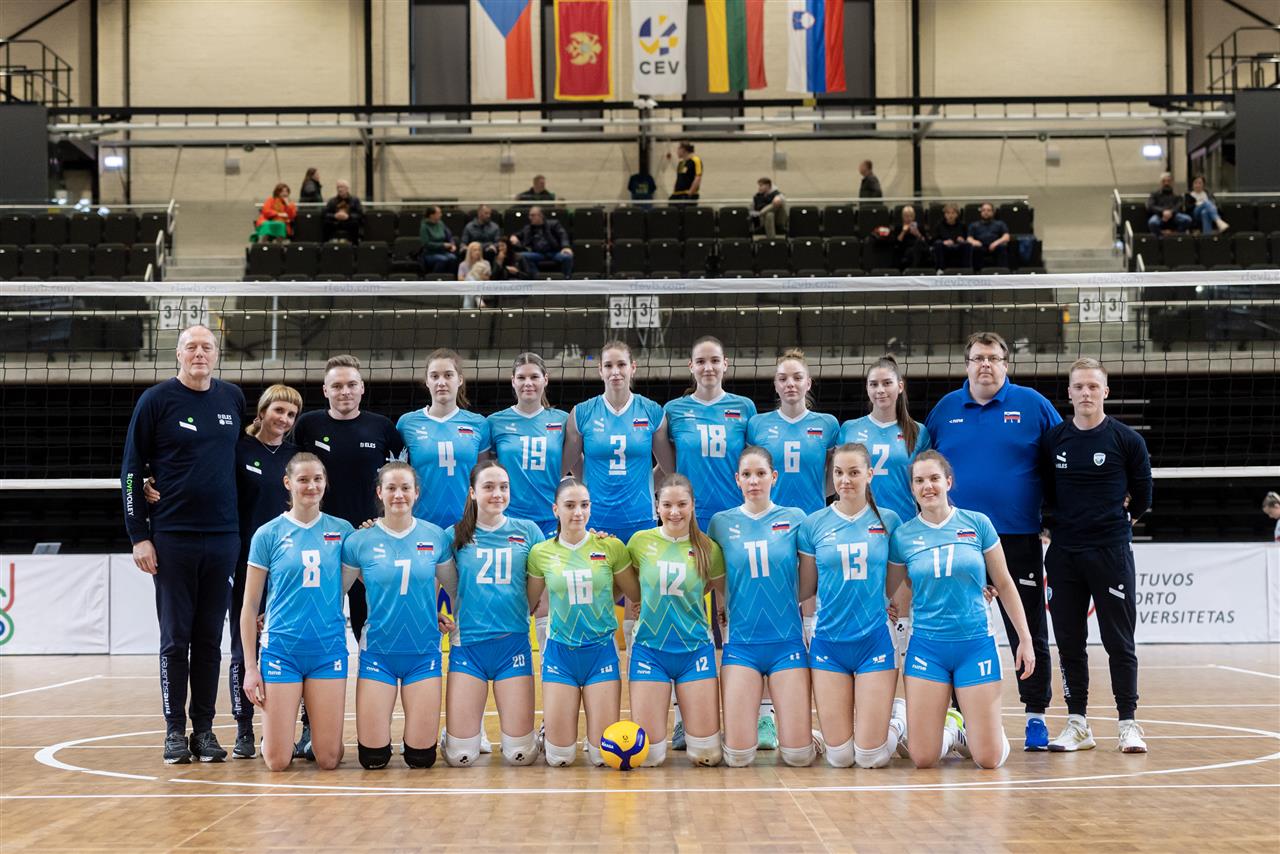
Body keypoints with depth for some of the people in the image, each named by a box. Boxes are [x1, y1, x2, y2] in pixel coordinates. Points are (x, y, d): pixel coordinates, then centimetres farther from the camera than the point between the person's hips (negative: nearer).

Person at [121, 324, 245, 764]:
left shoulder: (233, 398, 8)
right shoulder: (156, 400, -2)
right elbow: (131, 470, -2)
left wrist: (247, 526, 11)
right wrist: (139, 536, -8)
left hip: (223, 538, 3)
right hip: (172, 538, -3)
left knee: (210, 639, 7)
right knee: (175, 639, 1)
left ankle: (204, 728, 13)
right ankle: (175, 729, 9)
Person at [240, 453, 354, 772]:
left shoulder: (342, 530, 5)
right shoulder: (268, 534, 1)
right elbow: (250, 605, 3)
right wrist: (250, 666, 0)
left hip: (329, 649, 1)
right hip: (281, 648, -1)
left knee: (329, 760, -3)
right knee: (277, 762, -4)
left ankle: (315, 733, 31)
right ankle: (268, 733, 30)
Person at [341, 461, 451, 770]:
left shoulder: (435, 537, 0)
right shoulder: (360, 541, -4)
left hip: (424, 652, 1)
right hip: (378, 651, -1)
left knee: (421, 757, -3)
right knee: (372, 758, -5)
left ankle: (416, 735, 31)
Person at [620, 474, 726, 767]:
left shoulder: (708, 549, -2)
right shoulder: (640, 541, -1)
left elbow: (725, 589, 12)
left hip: (695, 651, 0)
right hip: (650, 650, 0)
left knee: (706, 755, -1)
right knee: (647, 755, -5)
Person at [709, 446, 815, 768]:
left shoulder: (794, 518, 3)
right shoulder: (722, 522, 4)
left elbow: (809, 581, 10)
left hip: (787, 642, 0)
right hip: (742, 643, 0)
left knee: (798, 756, -5)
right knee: (737, 757, -6)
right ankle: (755, 719, 26)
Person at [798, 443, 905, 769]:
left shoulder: (888, 521, 1)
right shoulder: (813, 524, 1)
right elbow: (806, 588, 7)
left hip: (874, 641, -1)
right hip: (829, 642, 1)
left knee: (872, 758, -3)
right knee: (839, 757, -1)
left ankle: (897, 715, 28)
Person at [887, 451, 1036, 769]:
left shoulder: (978, 524, -1)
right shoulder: (902, 536, 0)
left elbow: (1004, 584, 6)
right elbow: (885, 593, 12)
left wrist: (1025, 638, 5)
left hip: (976, 645, 0)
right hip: (927, 648, 0)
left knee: (989, 759, -5)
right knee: (923, 759, -6)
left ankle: (966, 733, 27)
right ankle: (948, 726, 25)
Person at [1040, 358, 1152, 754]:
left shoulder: (1126, 439, -2)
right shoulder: (1052, 439, 5)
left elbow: (1142, 495, 7)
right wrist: (1065, 522, 11)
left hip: (1111, 553, -3)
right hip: (1064, 554, 3)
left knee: (1119, 643, 0)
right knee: (1069, 642, 5)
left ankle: (1128, 723, 7)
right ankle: (1077, 725, 12)